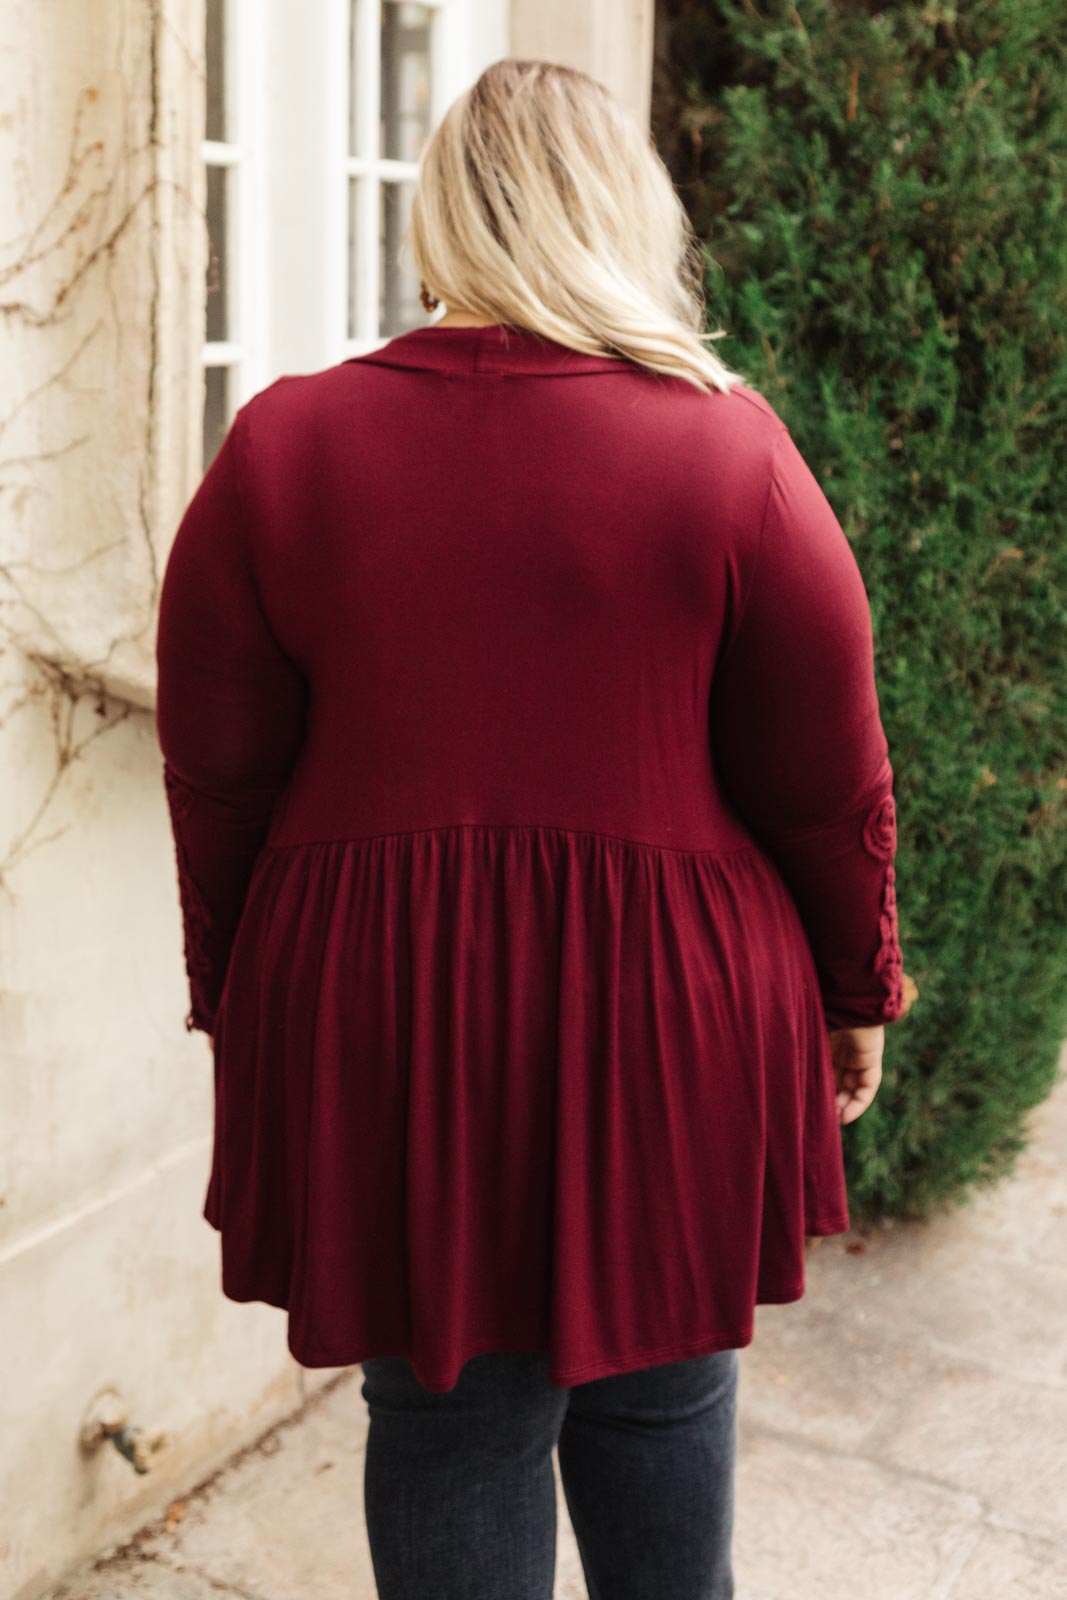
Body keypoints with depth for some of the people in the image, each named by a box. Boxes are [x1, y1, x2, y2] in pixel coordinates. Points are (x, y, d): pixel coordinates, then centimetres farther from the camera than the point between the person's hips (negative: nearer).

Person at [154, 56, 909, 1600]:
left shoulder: (281, 444, -4)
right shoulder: (729, 446, -7)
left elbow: (218, 779, 1)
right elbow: (830, 777, -3)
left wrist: (236, 999, 15)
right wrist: (858, 991, 12)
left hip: (377, 1016, 1)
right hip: (669, 1012, 0)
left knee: (446, 1414, 14)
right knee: (661, 1396, 19)